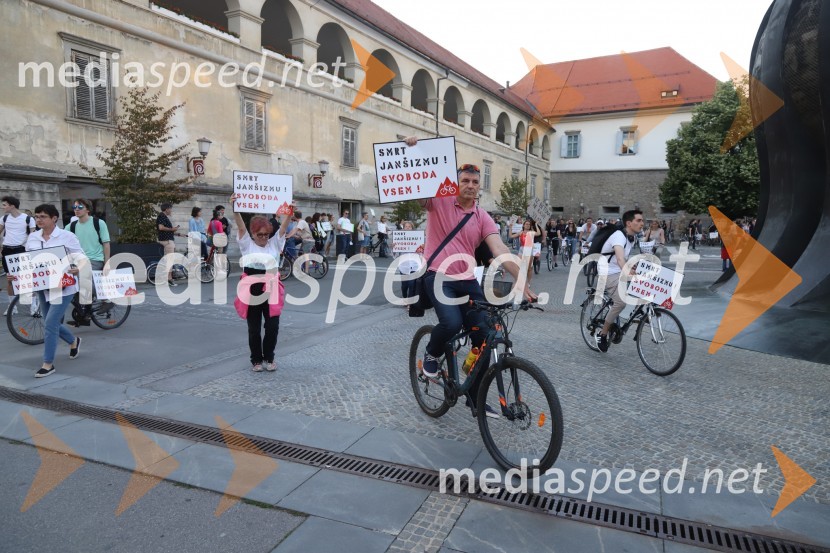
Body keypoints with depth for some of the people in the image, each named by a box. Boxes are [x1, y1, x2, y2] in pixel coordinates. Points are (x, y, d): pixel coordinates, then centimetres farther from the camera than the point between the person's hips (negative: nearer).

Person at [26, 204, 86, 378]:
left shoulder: (67, 236, -9)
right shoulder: (32, 237, 6)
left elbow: (80, 257, -10)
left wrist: (78, 269, -31)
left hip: (63, 286, -6)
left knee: (50, 324, -10)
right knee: (52, 324, 16)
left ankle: (48, 364, 2)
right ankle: (73, 341, 46)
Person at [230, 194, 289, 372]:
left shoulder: (275, 243, 7)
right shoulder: (247, 244, 4)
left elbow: (283, 227, -7)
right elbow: (240, 226, -11)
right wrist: (235, 210, -27)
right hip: (252, 290, -1)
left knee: (272, 327, 3)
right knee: (254, 329, 9)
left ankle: (269, 357, 23)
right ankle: (256, 359, 25)